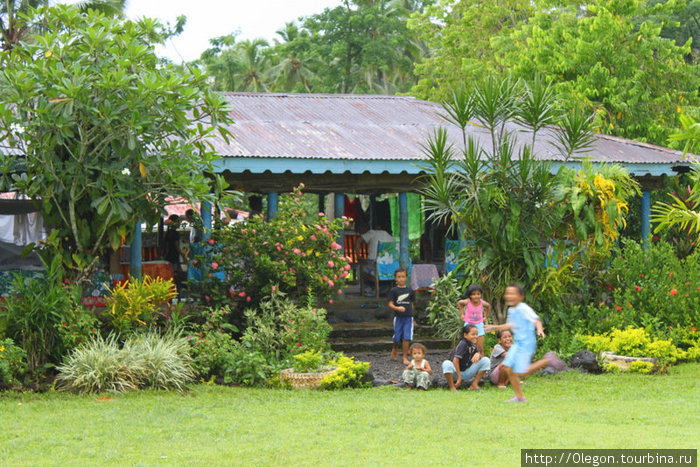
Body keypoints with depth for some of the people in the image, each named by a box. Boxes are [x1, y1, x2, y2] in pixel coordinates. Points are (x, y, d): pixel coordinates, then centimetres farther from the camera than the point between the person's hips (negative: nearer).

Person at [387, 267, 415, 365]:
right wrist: (397, 308, -23)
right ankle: (394, 349, 36)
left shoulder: (410, 290, 9)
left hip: (408, 317, 1)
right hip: (398, 317, -1)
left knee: (406, 337, -6)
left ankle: (405, 358, 0)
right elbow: (390, 304, -4)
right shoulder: (393, 290, 1)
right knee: (397, 337, 4)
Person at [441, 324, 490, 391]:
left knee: (486, 360, -4)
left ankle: (474, 385, -3)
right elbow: (455, 360, -25)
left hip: (467, 373, 7)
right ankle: (452, 387, -19)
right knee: (446, 364, -39)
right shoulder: (462, 344, -18)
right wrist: (459, 377, -26)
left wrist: (478, 354, -24)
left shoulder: (473, 345, 4)